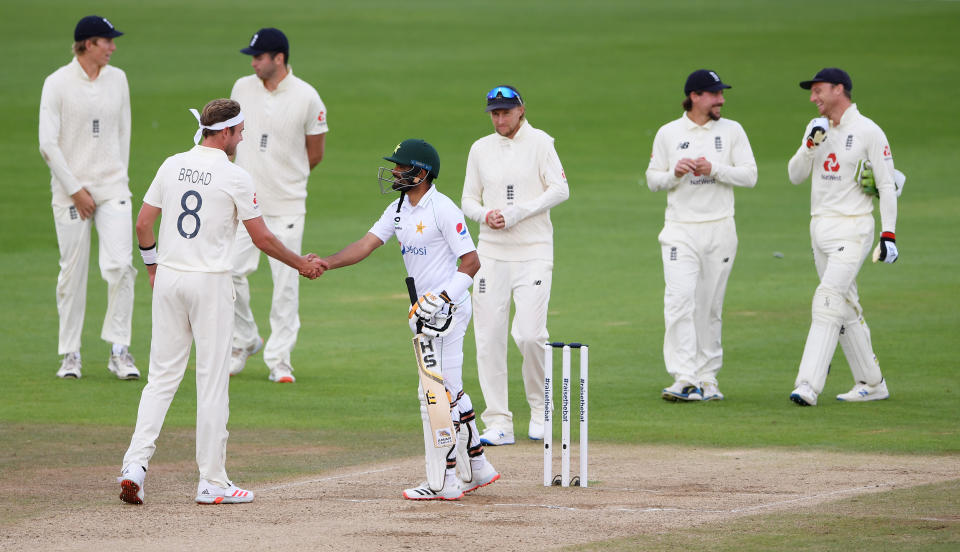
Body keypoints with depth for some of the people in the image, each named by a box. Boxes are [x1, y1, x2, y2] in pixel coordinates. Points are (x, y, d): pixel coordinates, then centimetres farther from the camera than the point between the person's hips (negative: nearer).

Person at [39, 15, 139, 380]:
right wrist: (75, 189, -10)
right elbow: (48, 143, -9)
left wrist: (119, 178, 10)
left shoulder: (117, 79, 8)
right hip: (71, 190, -3)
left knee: (120, 265, -11)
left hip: (112, 188, 3)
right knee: (73, 271, 0)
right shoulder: (58, 83, -7)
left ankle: (119, 350, -5)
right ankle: (70, 354, 11)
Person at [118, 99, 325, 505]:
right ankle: (212, 482, 4)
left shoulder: (172, 166, 5)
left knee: (162, 376, 9)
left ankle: (135, 464, -5)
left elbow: (143, 223, 8)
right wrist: (301, 264, 8)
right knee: (213, 381, 1)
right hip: (210, 282, -5)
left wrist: (153, 265, 22)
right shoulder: (235, 177, -9)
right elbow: (262, 237, -6)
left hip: (169, 278, 5)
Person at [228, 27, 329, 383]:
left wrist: (284, 180, 9)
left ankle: (279, 360, 6)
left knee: (286, 281, -2)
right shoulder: (243, 88, 4)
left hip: (287, 205, -3)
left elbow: (315, 153, 3)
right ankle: (244, 341, 17)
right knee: (231, 271, -4)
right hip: (244, 202, 3)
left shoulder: (307, 97, -6)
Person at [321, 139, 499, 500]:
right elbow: (367, 244, 4)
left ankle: (444, 482, -6)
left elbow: (471, 262, -15)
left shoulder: (443, 209, -15)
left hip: (448, 308, -9)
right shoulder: (399, 210, 11)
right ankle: (476, 468, 24)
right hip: (425, 310, 9)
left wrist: (441, 297, -24)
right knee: (450, 392, 14)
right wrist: (325, 263, -11)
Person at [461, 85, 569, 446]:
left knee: (530, 334, -15)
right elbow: (468, 199, 15)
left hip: (533, 253, -4)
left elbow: (560, 189, -7)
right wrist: (485, 215, -8)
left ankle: (540, 407, 9)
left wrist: (515, 213, -14)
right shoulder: (480, 149, 12)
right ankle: (498, 423, 1)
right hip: (492, 252, 4)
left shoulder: (539, 142, 1)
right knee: (489, 338, -3)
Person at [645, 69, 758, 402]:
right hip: (680, 230, -1)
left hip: (719, 229, 1)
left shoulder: (731, 131, 6)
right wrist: (675, 172, -11)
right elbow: (653, 180, 9)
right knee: (679, 300, -15)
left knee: (710, 307, 5)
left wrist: (715, 169, -14)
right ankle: (684, 380, -19)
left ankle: (707, 378, 14)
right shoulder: (668, 134, 6)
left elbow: (749, 175, 0)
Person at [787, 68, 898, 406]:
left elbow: (887, 185, -8)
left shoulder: (868, 132, -8)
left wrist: (889, 234, -14)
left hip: (852, 229, -8)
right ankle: (871, 384, 19)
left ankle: (809, 385, -24)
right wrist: (811, 144, -9)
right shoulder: (816, 128, 12)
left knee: (828, 301, -17)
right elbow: (796, 175, 9)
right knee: (846, 308, 11)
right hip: (820, 226, 8)